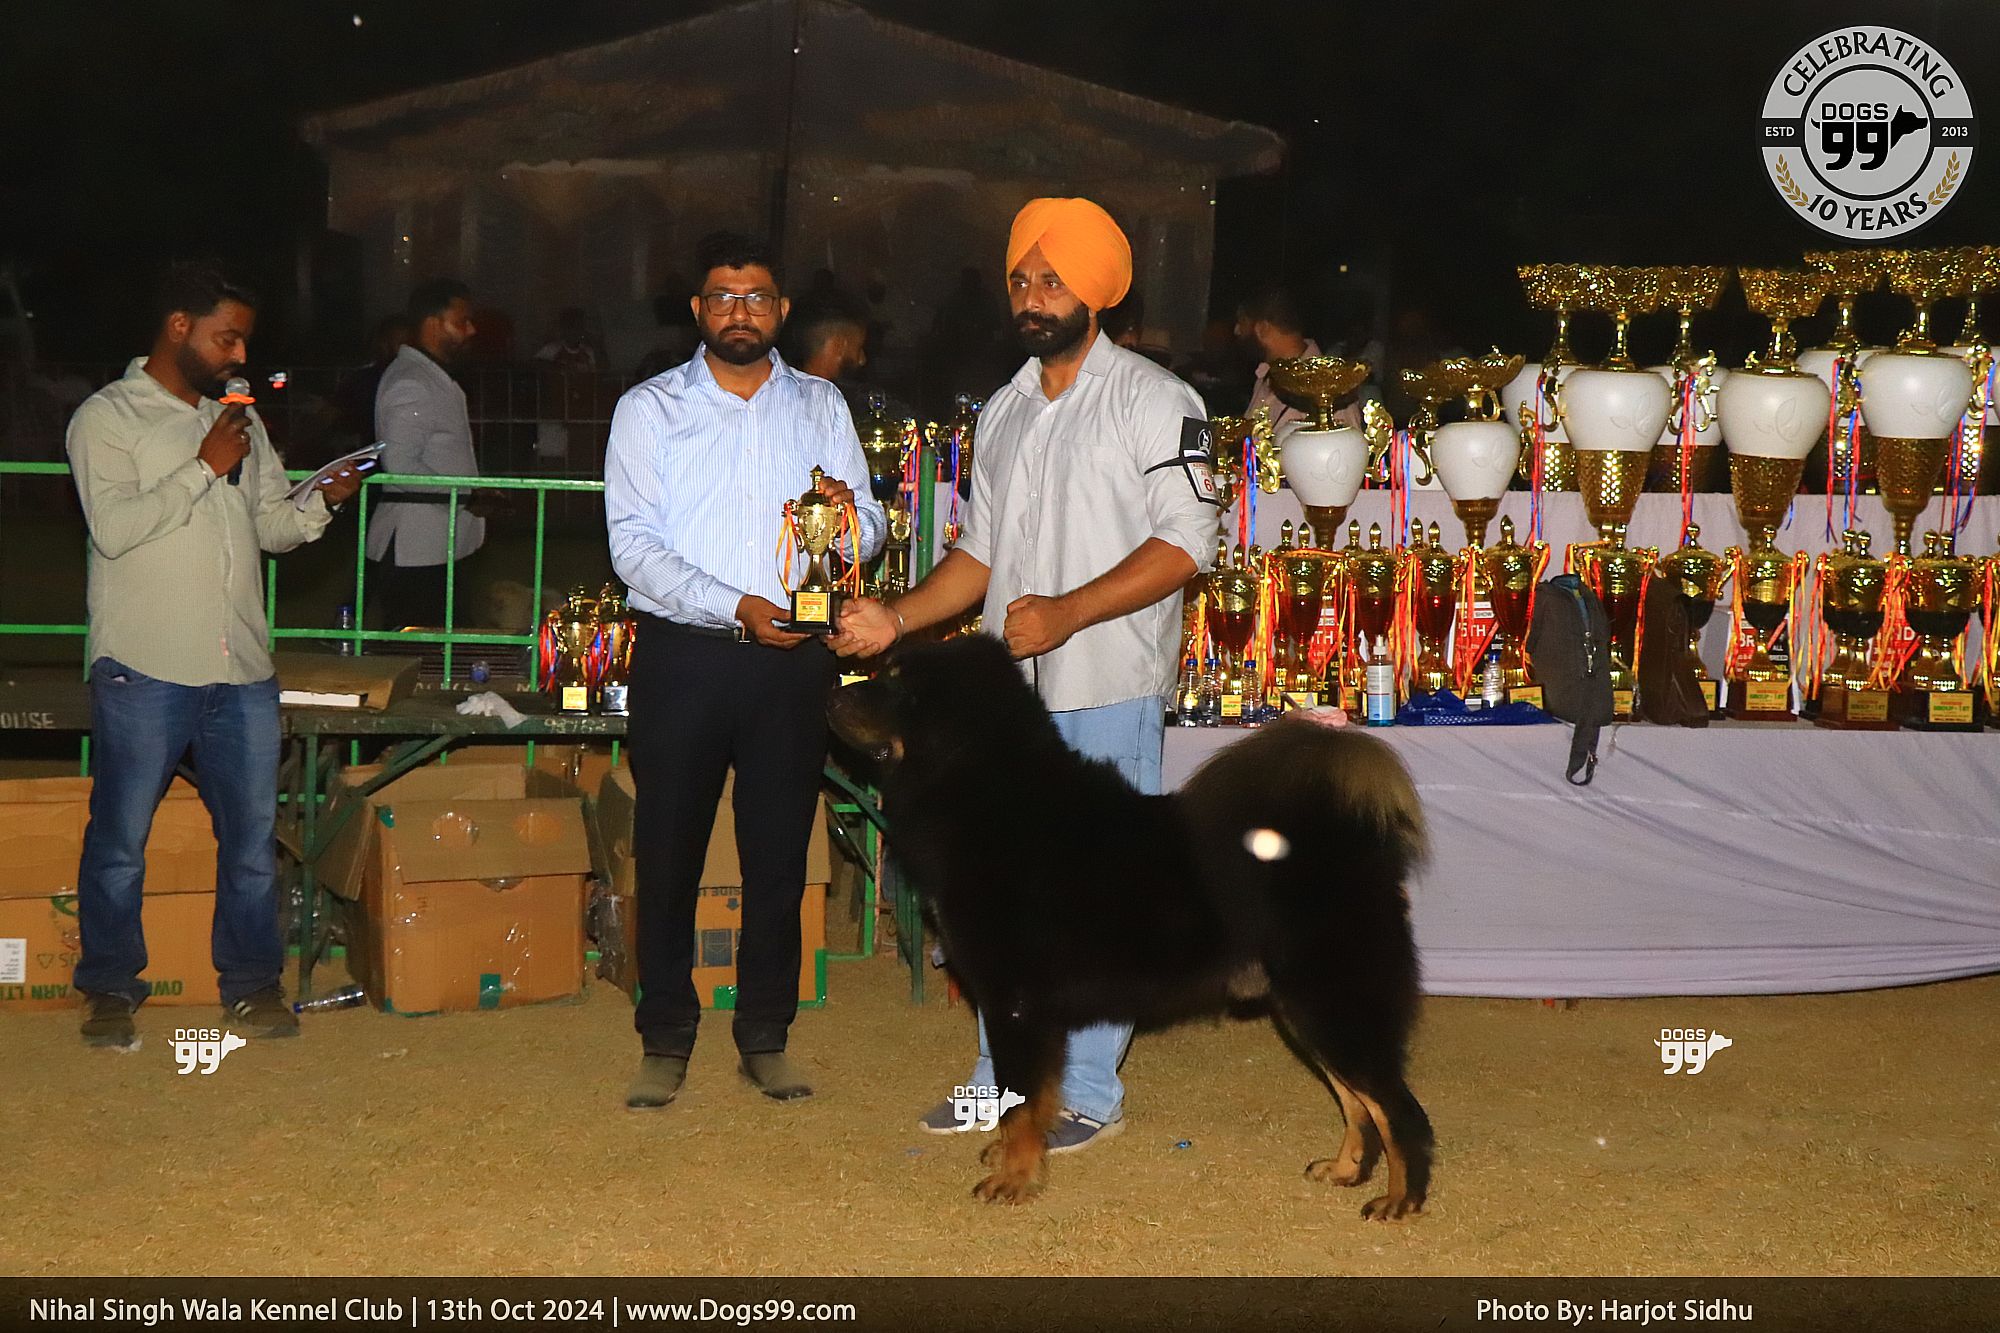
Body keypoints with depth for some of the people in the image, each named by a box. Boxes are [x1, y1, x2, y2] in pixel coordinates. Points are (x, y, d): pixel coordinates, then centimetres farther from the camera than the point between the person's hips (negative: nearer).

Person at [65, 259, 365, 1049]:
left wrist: (324, 502, -2)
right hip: (145, 669, -5)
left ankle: (251, 983, 20)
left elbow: (272, 526, 18)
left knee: (253, 834, 9)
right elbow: (114, 527, -16)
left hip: (241, 668, 6)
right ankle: (110, 990, 17)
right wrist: (205, 467, -14)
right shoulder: (108, 418, -4)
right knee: (121, 839, 3)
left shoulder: (239, 420, 16)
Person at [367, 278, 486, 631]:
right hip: (415, 553, -10)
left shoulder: (436, 380, 21)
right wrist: (467, 494, -18)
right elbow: (401, 467, -21)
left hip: (441, 548, 10)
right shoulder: (409, 384, -13)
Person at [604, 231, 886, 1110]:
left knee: (779, 852, 7)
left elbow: (872, 530, 8)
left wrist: (851, 515, -17)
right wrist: (734, 607, -19)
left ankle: (766, 1037, 18)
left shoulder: (820, 406, 12)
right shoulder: (649, 410, 3)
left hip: (792, 657, 2)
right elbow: (634, 545, -7)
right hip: (683, 653, -2)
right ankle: (665, 1040, 14)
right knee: (669, 850, 3)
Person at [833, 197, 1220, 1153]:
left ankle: (1087, 1094, 6)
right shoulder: (1005, 411, 16)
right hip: (1016, 687, 7)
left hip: (1111, 687, -7)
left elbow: (1185, 542, -13)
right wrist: (897, 619, 7)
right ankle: (1004, 1080, 21)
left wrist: (1067, 613, -21)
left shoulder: (1153, 401, -5)